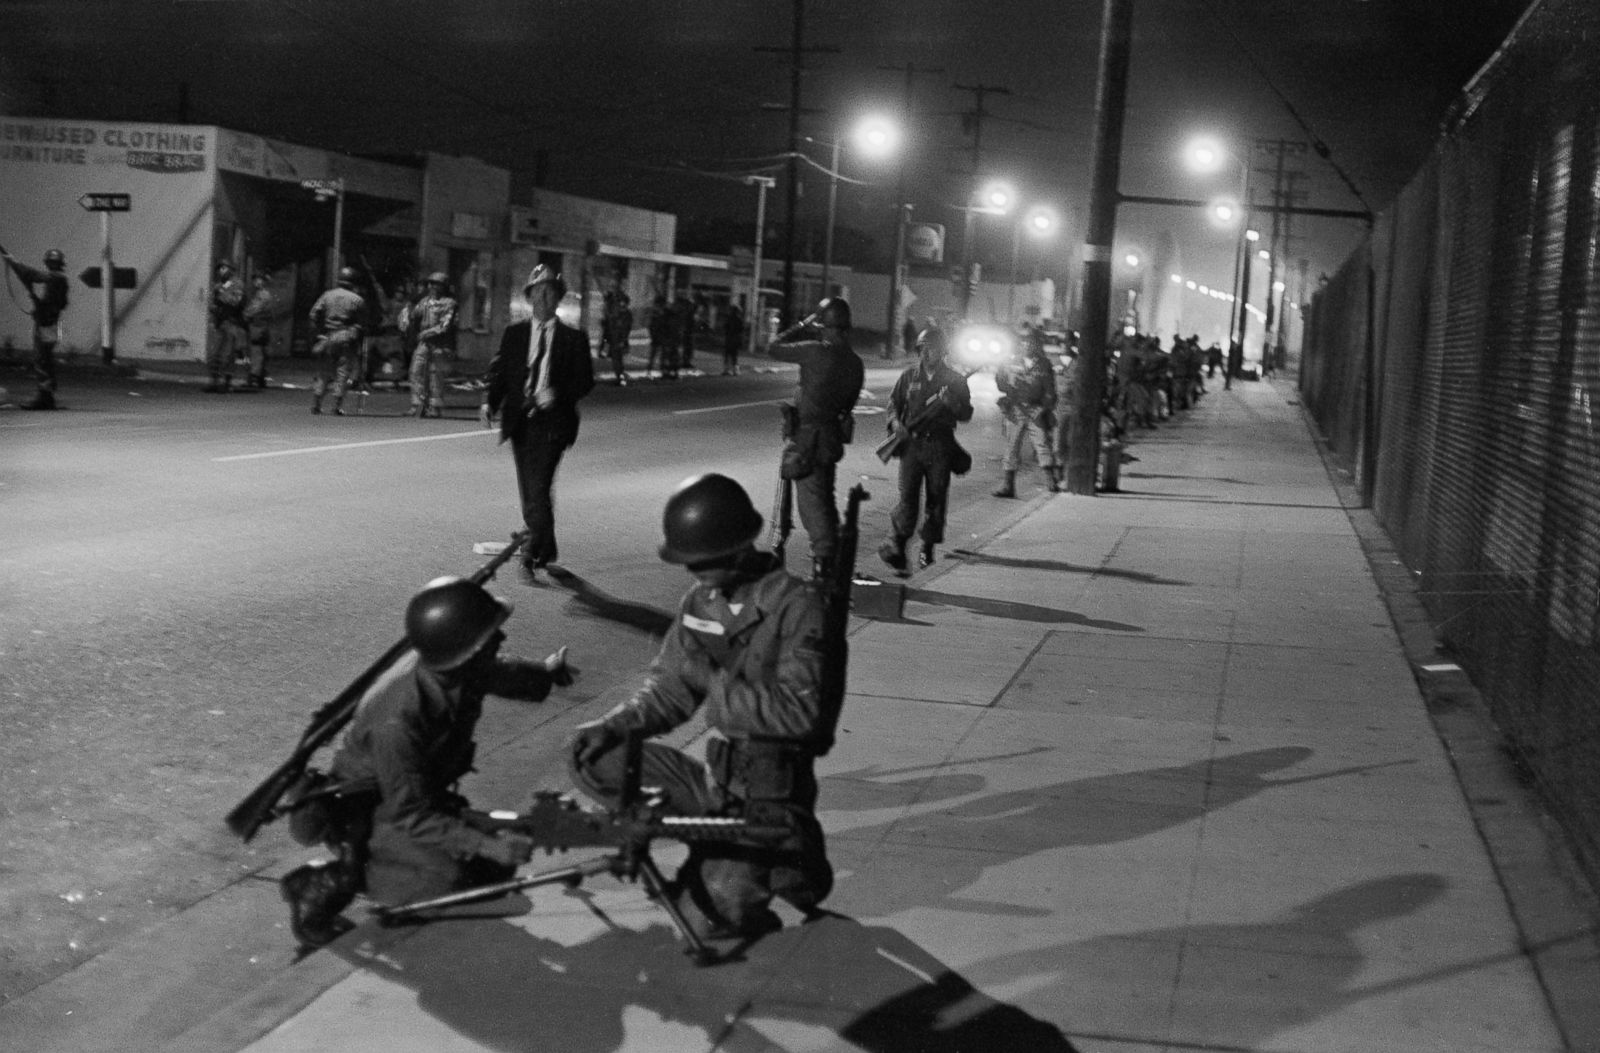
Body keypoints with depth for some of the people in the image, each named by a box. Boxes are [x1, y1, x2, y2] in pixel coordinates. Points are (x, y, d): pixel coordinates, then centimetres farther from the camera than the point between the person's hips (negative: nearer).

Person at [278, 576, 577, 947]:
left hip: (424, 791, 8)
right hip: (363, 810, -8)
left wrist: (545, 673, 29)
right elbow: (409, 816, -32)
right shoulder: (397, 718, -40)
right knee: (444, 876, -28)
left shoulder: (459, 671, -18)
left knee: (497, 865, 4)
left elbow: (501, 672, 10)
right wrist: (486, 844, -37)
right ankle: (328, 883, -12)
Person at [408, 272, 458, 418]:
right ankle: (417, 406, 0)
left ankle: (435, 407, 4)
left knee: (436, 375, -4)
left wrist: (427, 333, -11)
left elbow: (445, 326, -10)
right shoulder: (425, 301, 16)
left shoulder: (449, 303, -2)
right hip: (424, 343, 5)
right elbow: (414, 319, 20)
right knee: (417, 372, -2)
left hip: (440, 345, -5)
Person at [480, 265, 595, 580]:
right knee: (529, 494, 11)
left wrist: (558, 395, -17)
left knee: (539, 491, -16)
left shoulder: (574, 338, 3)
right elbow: (498, 372, 7)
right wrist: (490, 402, -11)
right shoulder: (514, 334, 10)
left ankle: (531, 559, -13)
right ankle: (547, 552, 28)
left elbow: (585, 380, 1)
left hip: (552, 422, -4)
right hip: (520, 421, 4)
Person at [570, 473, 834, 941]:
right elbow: (669, 691, 13)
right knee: (596, 760, -7)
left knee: (710, 909, -26)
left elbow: (799, 712, -24)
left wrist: (715, 680, -23)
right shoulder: (700, 602, 5)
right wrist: (614, 725, -4)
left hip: (771, 796, -7)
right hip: (717, 781, 7)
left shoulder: (796, 604, -15)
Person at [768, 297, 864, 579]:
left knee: (812, 497, -5)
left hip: (808, 436, -7)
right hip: (833, 436, 7)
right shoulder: (855, 362, 5)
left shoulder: (816, 351, -16)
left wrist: (803, 326, 2)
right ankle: (832, 554, 26)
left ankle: (824, 557, -9)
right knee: (824, 495, 19)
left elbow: (774, 349, -6)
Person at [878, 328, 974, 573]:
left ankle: (927, 550, 13)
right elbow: (893, 402, 18)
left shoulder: (955, 380, 5)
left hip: (940, 446, 0)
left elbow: (966, 414, 4)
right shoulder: (909, 377, 9)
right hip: (912, 443, 0)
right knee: (908, 496, -11)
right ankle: (897, 545, -6)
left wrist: (950, 403, -15)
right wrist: (895, 422, -2)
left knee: (937, 499, 3)